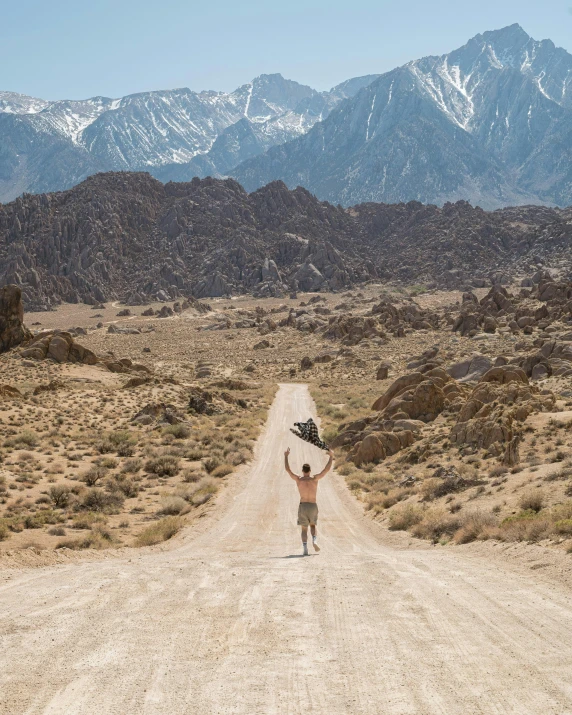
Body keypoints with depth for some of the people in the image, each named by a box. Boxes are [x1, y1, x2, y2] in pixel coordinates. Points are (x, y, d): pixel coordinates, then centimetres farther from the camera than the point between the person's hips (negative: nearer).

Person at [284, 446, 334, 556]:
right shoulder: (315, 479, -4)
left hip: (303, 506, -1)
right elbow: (327, 469, -2)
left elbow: (287, 469, 5)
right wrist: (331, 456, 7)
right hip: (313, 507, 1)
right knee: (313, 525, 23)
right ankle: (314, 540, -6)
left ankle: (305, 549, -8)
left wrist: (286, 456, 14)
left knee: (304, 529, 8)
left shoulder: (298, 480, -3)